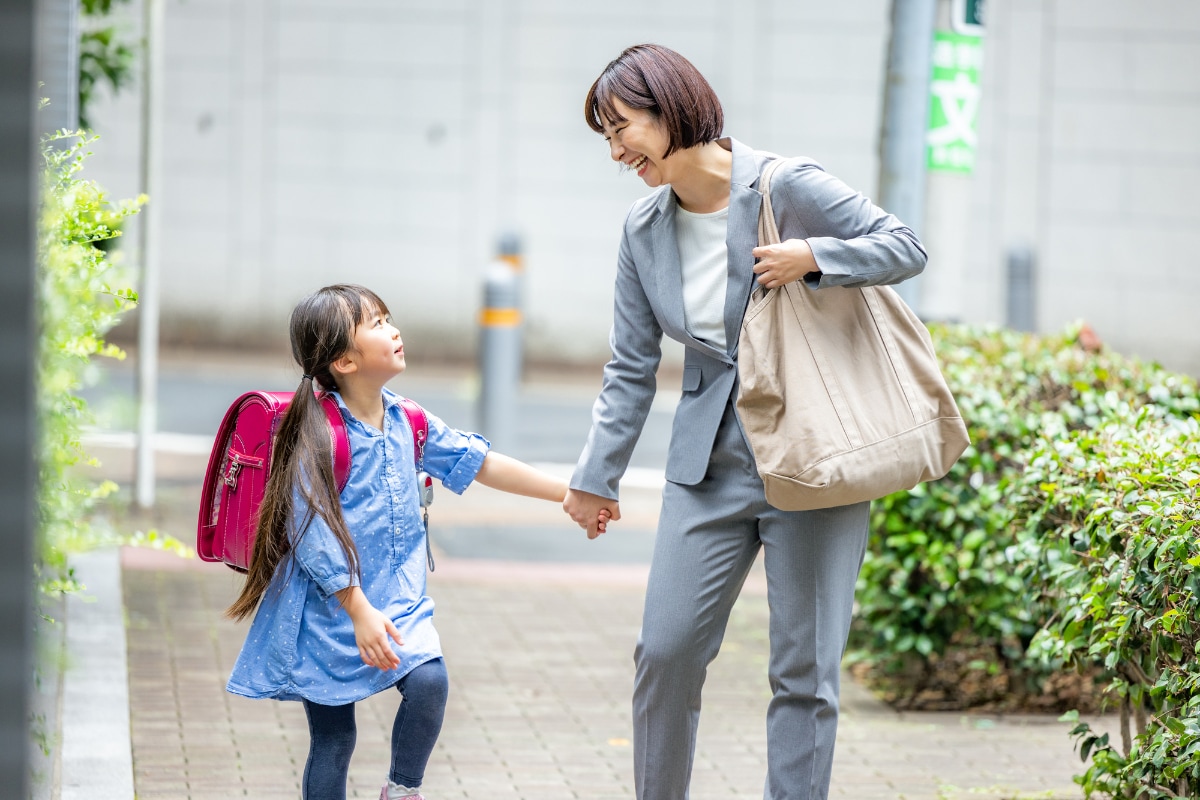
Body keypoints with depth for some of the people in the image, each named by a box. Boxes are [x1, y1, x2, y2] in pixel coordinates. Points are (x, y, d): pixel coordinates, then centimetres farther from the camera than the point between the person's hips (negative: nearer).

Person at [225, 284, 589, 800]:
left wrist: (569, 493, 8)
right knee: (333, 738, 2)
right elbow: (314, 533, -18)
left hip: (396, 597, 5)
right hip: (330, 605, -5)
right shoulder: (318, 434, -16)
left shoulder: (405, 420, 4)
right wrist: (360, 612, -22)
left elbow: (480, 464, 10)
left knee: (428, 681, -20)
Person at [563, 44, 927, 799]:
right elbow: (632, 368, 12)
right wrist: (597, 477, 11)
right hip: (710, 467, 5)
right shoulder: (645, 229, 6)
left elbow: (907, 247, -6)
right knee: (666, 649, -1)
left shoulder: (787, 186, -11)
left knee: (805, 668, -1)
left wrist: (813, 256, -21)